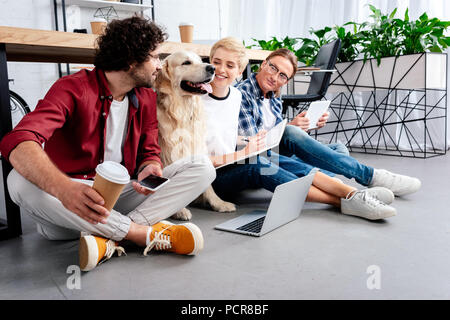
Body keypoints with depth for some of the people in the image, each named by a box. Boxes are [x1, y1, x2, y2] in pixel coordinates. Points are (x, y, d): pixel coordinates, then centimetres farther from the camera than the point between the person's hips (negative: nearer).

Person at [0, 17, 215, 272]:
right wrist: (63, 188, -49)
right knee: (22, 181, -35)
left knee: (203, 167, -10)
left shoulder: (147, 98, 7)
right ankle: (149, 234, -33)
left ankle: (109, 239, -29)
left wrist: (150, 168, -17)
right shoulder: (73, 89, -13)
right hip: (71, 203, -4)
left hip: (122, 195, 4)